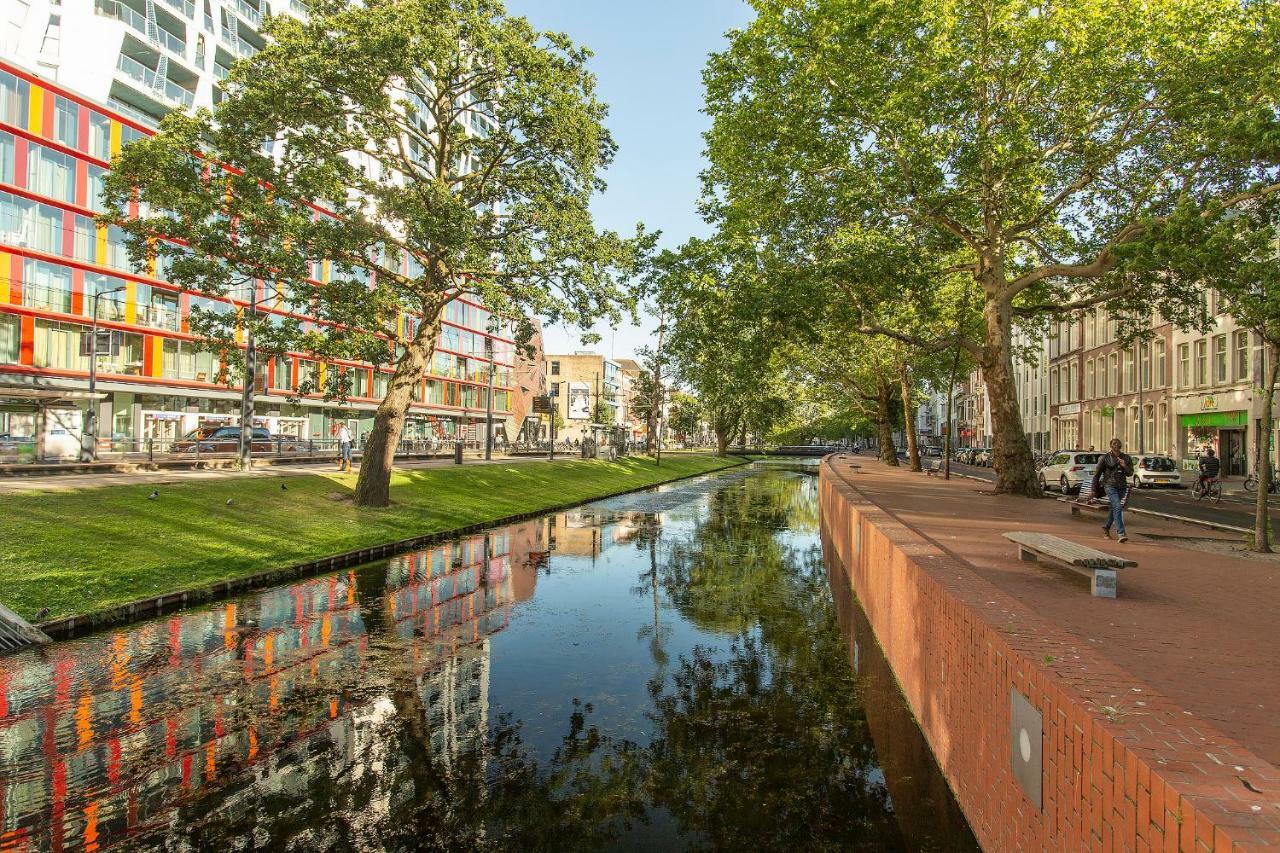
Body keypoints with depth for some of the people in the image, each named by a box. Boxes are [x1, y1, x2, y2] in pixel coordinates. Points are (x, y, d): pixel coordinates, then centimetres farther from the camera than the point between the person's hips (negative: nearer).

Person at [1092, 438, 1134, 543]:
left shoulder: (1126, 458, 7)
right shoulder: (1105, 458, -4)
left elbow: (1130, 473, 6)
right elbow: (1097, 474, 2)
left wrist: (1124, 466, -16)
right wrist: (1094, 489, 3)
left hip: (1122, 487, 5)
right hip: (1110, 486, -5)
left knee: (1114, 508, 17)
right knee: (1117, 507, -19)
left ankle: (1106, 528, 38)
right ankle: (1121, 533, -23)